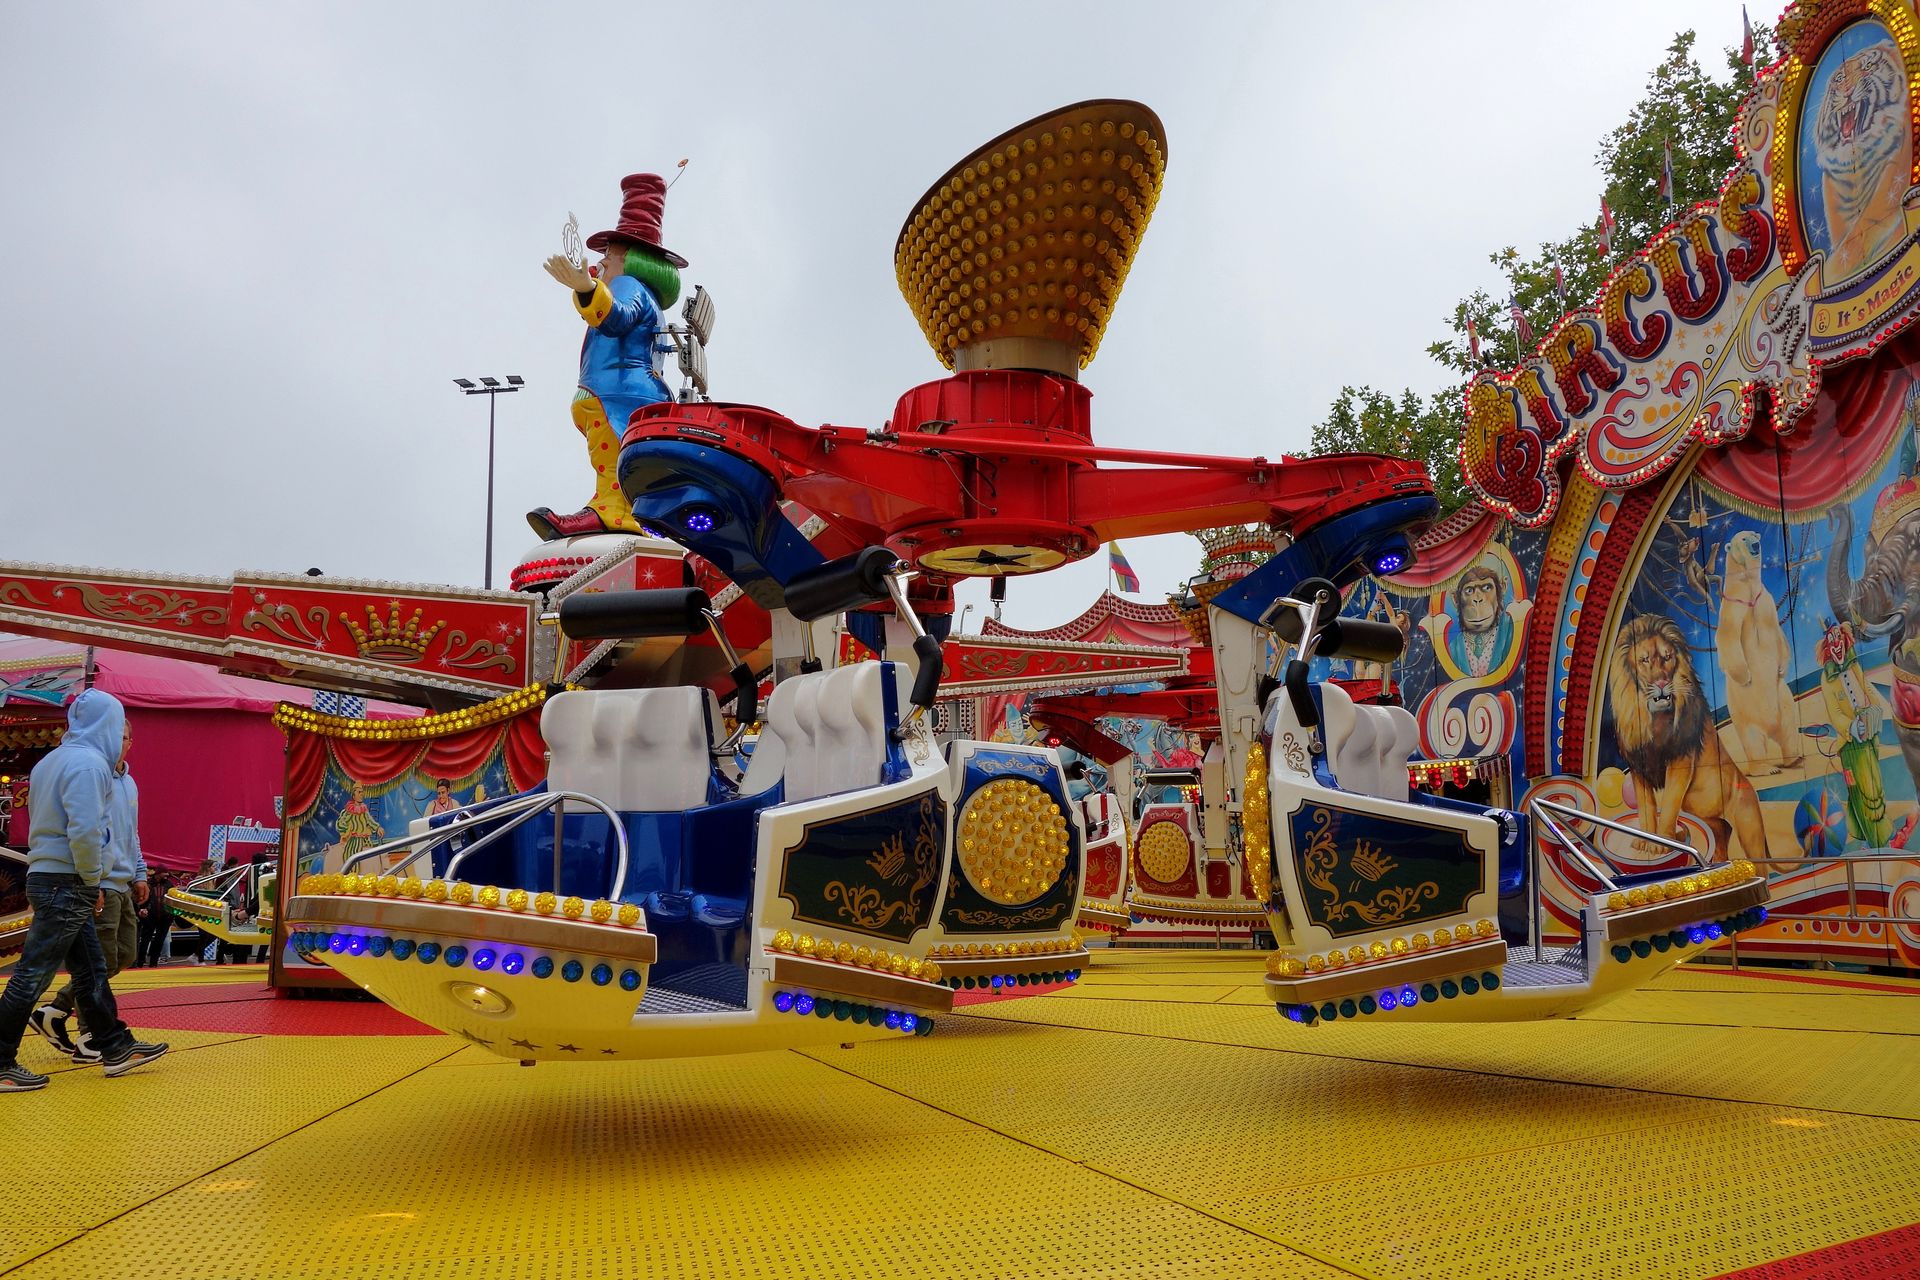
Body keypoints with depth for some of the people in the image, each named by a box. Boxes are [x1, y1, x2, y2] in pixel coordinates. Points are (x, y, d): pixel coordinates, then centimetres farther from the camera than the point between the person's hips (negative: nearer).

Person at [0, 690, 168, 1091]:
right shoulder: (89, 763, -15)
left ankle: (116, 1047, 21)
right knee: (33, 974, -4)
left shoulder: (52, 761, 14)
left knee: (91, 970, 14)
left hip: (46, 877, 10)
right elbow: (85, 830, -23)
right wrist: (92, 883, -12)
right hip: (66, 884, -10)